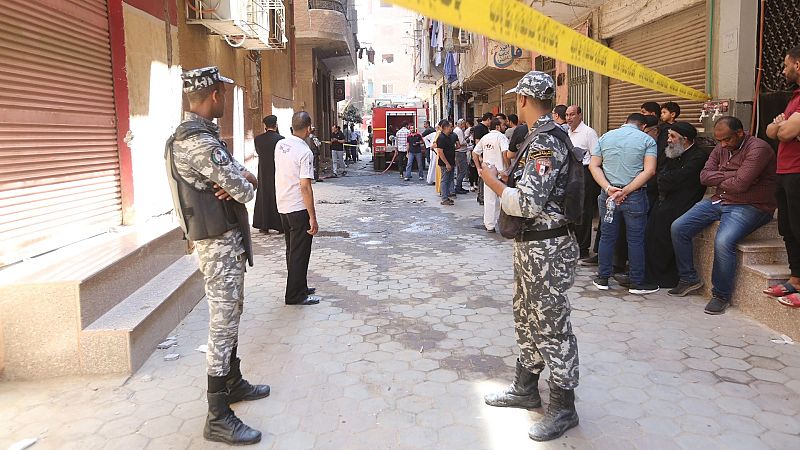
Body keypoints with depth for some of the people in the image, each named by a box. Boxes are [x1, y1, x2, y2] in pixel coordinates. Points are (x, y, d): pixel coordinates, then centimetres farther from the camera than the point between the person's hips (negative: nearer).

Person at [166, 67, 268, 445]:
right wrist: (244, 185, 1)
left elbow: (245, 178, 13)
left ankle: (233, 383, 36)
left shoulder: (200, 135, 13)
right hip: (219, 242, -10)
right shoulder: (198, 141, -22)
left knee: (230, 316, 20)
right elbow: (245, 191, -22)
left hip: (227, 239, 10)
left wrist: (241, 179, -11)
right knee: (222, 324, -5)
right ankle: (218, 417, 3)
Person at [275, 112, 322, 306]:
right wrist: (312, 217, -18)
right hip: (299, 208, -8)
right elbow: (305, 187, -21)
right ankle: (296, 295, 9)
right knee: (300, 253, 2)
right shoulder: (305, 152, -19)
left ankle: (299, 287, 30)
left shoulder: (280, 145, 4)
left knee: (292, 251, 18)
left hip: (282, 206, 8)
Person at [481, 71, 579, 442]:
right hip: (532, 245, 11)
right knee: (527, 318, 20)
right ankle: (525, 388, 35)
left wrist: (493, 181, -13)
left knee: (552, 327, 0)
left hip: (546, 249, -11)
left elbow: (527, 203, -25)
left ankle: (563, 408, 14)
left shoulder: (545, 142, -20)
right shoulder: (544, 137, 12)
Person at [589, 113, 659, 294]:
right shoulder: (647, 140, -1)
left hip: (608, 194, 3)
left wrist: (608, 188, -10)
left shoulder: (605, 137, 8)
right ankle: (637, 282, 13)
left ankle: (602, 279, 19)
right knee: (636, 239, 6)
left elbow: (594, 166, 0)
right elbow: (649, 171, -13)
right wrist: (626, 191, -16)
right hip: (635, 196, -3)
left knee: (607, 237, 12)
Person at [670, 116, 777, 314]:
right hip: (719, 201, 8)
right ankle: (689, 279, 11)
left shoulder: (758, 149, -14)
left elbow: (740, 184, -25)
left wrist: (719, 180, -5)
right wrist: (730, 176, -14)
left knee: (723, 242, -32)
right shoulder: (721, 148, 11)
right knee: (678, 228, -3)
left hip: (750, 207, -8)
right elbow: (704, 176, 0)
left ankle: (721, 295, -13)